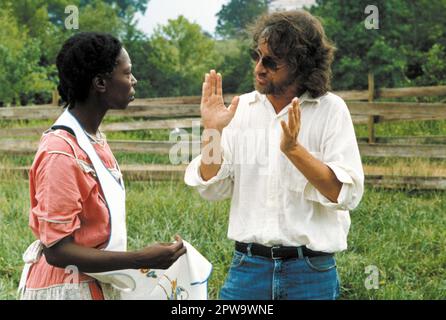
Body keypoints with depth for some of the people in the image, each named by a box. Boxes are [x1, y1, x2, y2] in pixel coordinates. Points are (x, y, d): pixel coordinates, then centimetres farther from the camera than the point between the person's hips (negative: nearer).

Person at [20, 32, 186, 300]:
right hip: (68, 288, -8)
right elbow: (57, 250, -22)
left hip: (99, 284, 8)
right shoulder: (60, 152, -21)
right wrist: (141, 260, -28)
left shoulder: (96, 138, 6)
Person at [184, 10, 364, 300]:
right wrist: (211, 132, -11)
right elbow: (212, 190, 2)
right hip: (248, 266, 2)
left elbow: (348, 194, -13)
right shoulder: (242, 108, 3)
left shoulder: (330, 110, -5)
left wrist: (293, 149, -22)